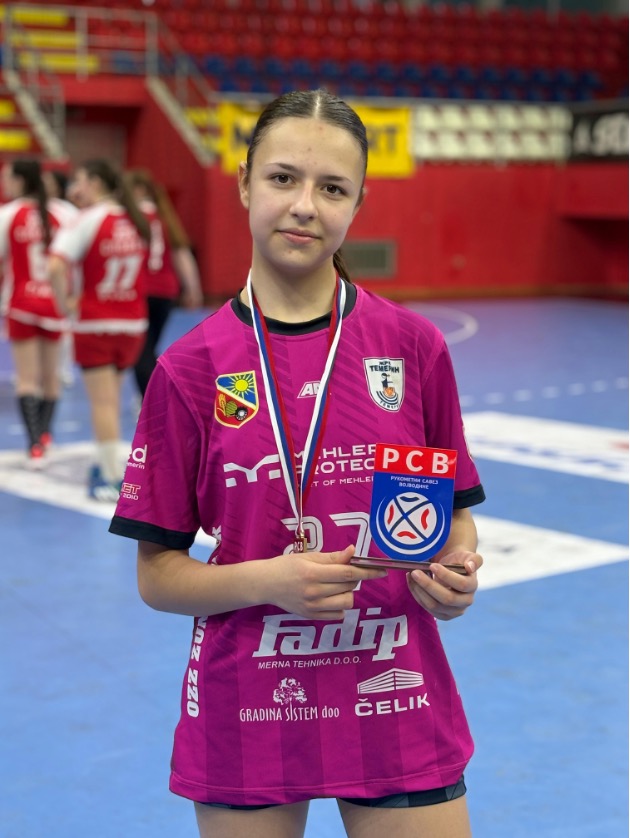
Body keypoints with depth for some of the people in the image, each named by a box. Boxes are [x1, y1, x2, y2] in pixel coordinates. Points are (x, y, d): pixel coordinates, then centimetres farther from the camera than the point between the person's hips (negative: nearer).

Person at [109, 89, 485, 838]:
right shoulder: (189, 368, -4)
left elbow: (455, 516, 8)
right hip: (245, 716, 0)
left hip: (397, 707, 1)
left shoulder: (414, 346, -1)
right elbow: (156, 575, -2)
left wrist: (454, 576, -13)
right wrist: (269, 580, -18)